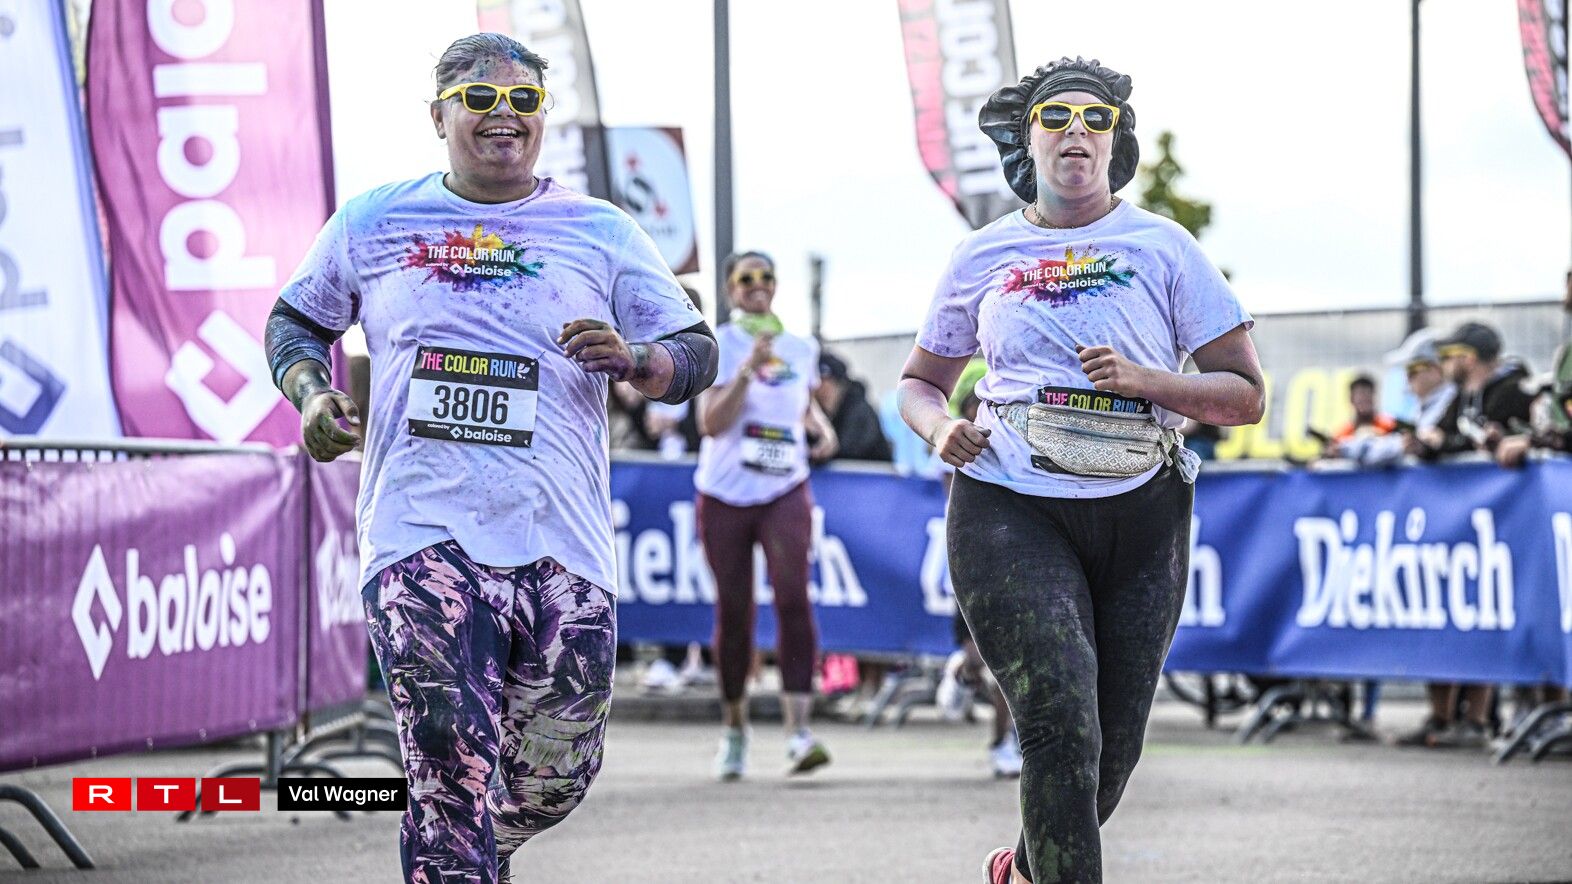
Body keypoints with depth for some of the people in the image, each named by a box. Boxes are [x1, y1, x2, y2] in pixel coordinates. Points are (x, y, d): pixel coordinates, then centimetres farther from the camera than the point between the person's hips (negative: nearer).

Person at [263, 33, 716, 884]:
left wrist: (634, 360, -12)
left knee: (558, 773, 7)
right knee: (452, 773, -15)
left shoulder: (602, 232, 11)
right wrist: (309, 391, 2)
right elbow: (294, 320, 23)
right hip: (422, 534, -2)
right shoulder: (373, 222, 11)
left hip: (559, 544, 2)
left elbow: (698, 354, 11)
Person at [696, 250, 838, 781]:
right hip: (724, 495, -1)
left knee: (793, 598, -18)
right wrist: (748, 368, -25)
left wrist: (821, 427, 6)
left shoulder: (801, 349, 8)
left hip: (785, 493, 1)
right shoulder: (717, 346, -3)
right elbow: (711, 423, -15)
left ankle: (798, 730, -24)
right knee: (733, 611, 5)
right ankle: (734, 731, 24)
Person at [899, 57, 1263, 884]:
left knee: (1112, 745, 10)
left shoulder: (1162, 247, 3)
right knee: (1062, 726, -19)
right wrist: (940, 427, -4)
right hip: (1010, 511, -1)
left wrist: (1143, 380, -16)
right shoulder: (984, 255, 7)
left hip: (1140, 515, 1)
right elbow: (919, 382, 19)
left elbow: (1245, 394, 1)